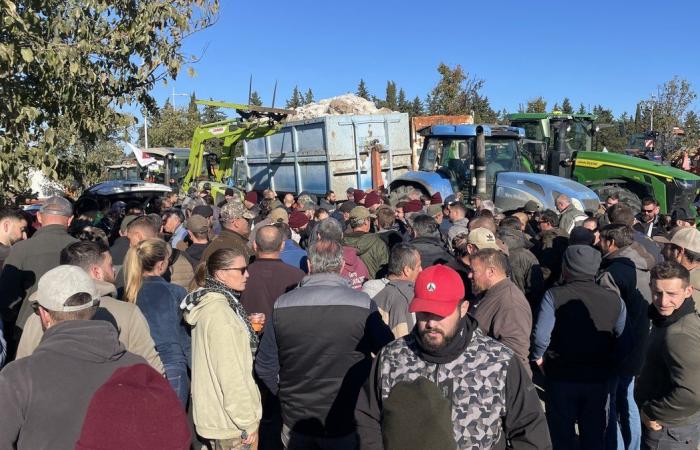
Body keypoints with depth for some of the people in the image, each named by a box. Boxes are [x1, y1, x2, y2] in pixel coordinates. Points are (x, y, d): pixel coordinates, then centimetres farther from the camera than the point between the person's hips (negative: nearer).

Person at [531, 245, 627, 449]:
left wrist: (538, 357, -4)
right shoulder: (615, 300, -7)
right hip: (599, 379, 3)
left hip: (561, 377, -2)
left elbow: (541, 335, -22)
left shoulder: (554, 295, -17)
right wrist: (609, 363, 11)